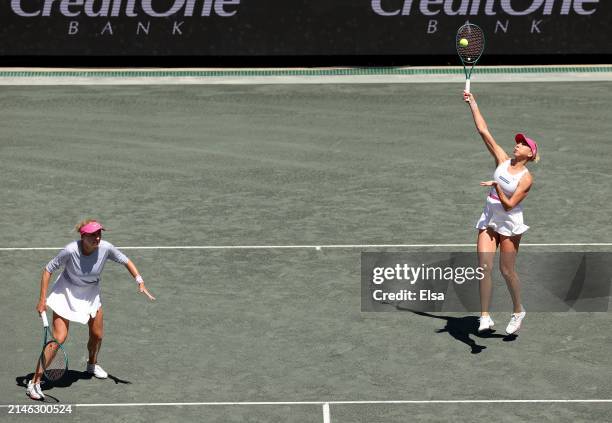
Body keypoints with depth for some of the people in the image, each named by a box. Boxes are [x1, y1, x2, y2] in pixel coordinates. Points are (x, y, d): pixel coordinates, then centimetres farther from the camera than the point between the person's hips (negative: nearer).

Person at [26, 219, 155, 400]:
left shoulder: (105, 248, -23)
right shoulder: (70, 251, -32)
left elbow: (126, 261, -5)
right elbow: (48, 270, -19)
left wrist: (140, 282, -16)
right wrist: (42, 299, -20)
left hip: (91, 295, 5)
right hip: (67, 293, -5)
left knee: (97, 335, 16)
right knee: (59, 338, -14)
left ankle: (92, 364, 49)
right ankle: (34, 382, -9)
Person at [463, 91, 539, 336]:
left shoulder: (526, 179, -11)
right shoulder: (502, 161, 3)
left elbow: (509, 205, -18)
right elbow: (484, 131, 0)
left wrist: (497, 187, -31)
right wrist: (473, 104, -3)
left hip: (509, 224, -4)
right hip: (489, 221, 4)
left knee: (507, 270, 2)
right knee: (484, 267, -8)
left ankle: (518, 311, 25)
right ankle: (485, 317, -9)